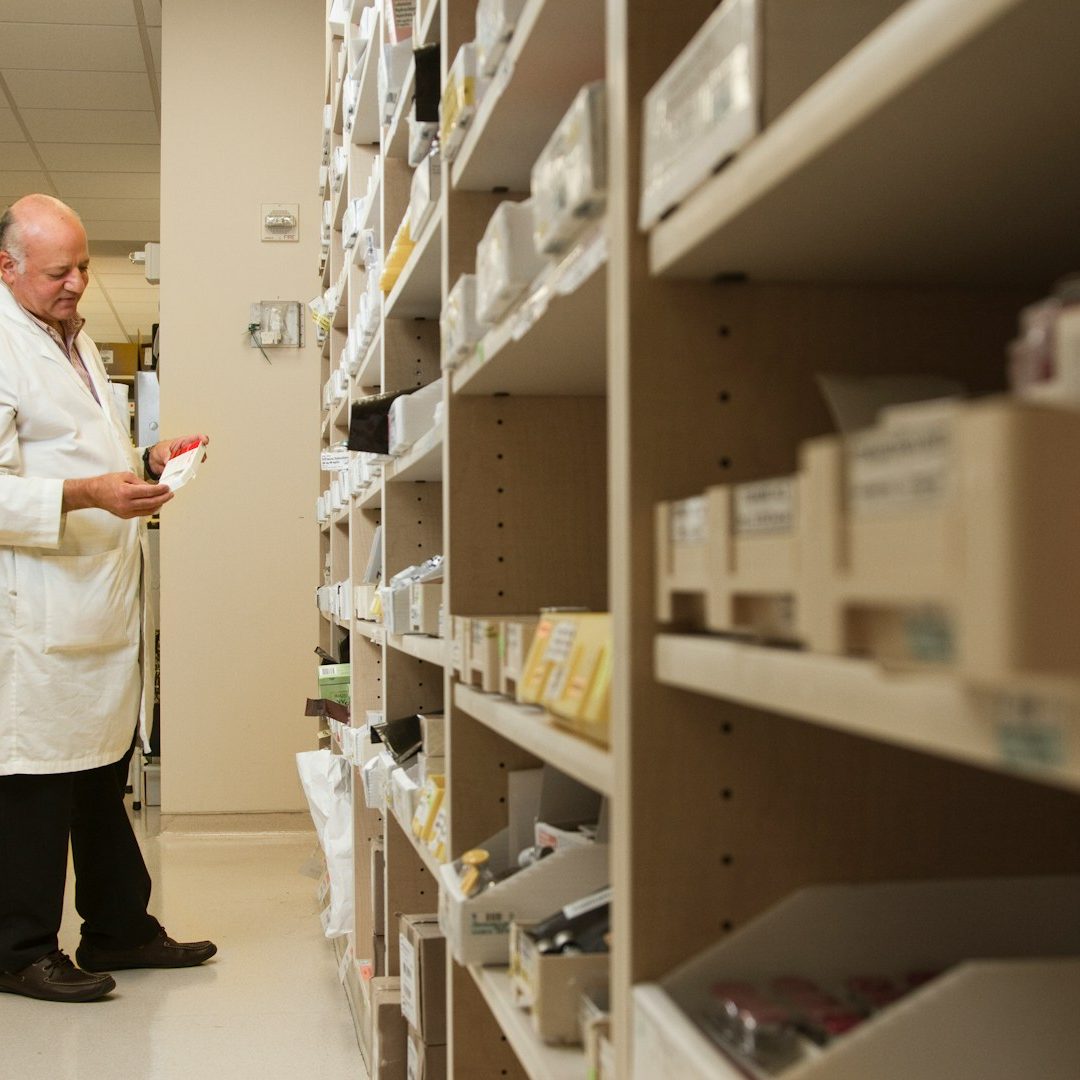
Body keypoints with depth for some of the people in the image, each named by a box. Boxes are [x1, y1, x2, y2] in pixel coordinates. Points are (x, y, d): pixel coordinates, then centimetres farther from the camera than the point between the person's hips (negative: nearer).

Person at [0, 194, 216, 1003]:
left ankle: (119, 928, 27)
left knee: (104, 775, 16)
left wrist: (148, 464, 12)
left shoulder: (77, 340, 19)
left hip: (105, 600, 9)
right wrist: (87, 495, -30)